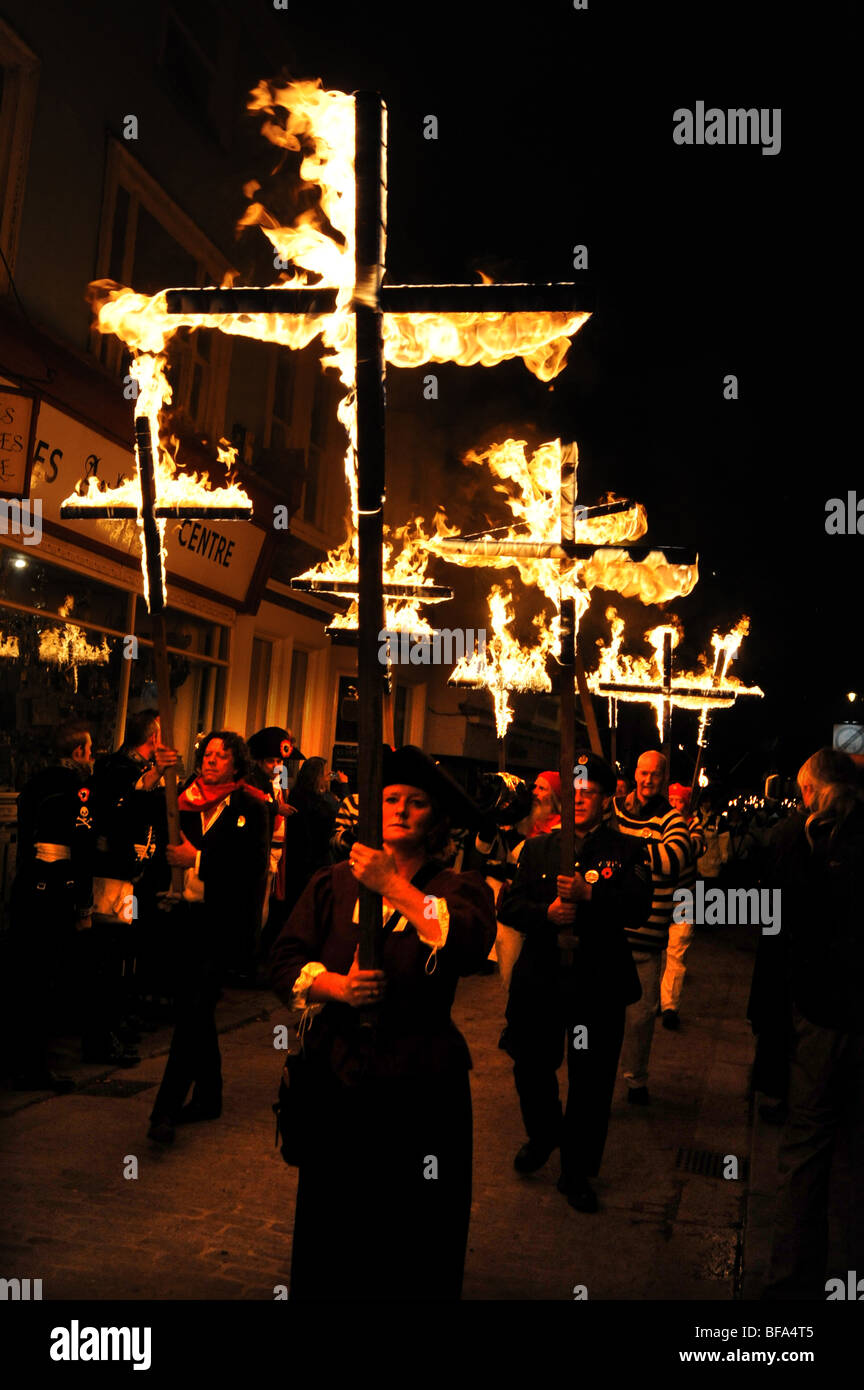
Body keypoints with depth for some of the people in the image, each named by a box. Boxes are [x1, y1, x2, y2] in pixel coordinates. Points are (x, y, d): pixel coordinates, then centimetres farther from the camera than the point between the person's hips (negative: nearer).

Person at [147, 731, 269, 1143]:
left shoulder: (250, 808, -5)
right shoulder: (189, 802, 10)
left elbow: (253, 866, -13)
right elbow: (176, 846, 16)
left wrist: (197, 858, -15)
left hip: (224, 922, -6)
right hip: (189, 916, 6)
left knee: (194, 1009, -9)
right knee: (196, 1009, 14)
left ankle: (166, 1108, -4)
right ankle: (208, 1096, 29)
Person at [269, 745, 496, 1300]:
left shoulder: (460, 890, -1)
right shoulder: (333, 885, 7)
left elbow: (469, 948, -22)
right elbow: (286, 962, 2)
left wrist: (395, 887, -23)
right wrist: (337, 985, -16)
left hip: (421, 1091, -2)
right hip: (334, 1078, 3)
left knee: (415, 1243, 11)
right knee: (329, 1236, 17)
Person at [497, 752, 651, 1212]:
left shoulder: (626, 852, 0)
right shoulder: (537, 848, 8)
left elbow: (638, 908, -14)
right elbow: (508, 904, 2)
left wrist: (590, 894, -29)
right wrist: (545, 913, -18)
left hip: (598, 984, -2)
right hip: (540, 978, 3)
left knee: (591, 1082, 6)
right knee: (531, 1066, 16)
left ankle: (576, 1171, 25)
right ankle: (542, 1136, 45)